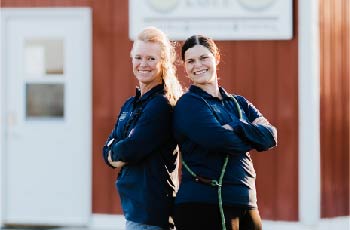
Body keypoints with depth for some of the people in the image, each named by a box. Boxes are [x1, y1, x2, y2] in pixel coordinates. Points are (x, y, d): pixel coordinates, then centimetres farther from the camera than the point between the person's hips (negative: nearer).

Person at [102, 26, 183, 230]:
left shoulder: (162, 104, -12)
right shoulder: (130, 105, 16)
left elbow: (132, 149, -18)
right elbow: (108, 151, 11)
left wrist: (115, 152, 2)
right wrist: (123, 156, -9)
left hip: (152, 205, -9)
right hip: (133, 204, 9)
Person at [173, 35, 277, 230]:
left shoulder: (239, 104, 16)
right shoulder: (188, 104, -3)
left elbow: (271, 136, 0)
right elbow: (221, 140, -18)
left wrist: (233, 127, -14)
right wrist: (253, 136, 0)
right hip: (202, 205, -6)